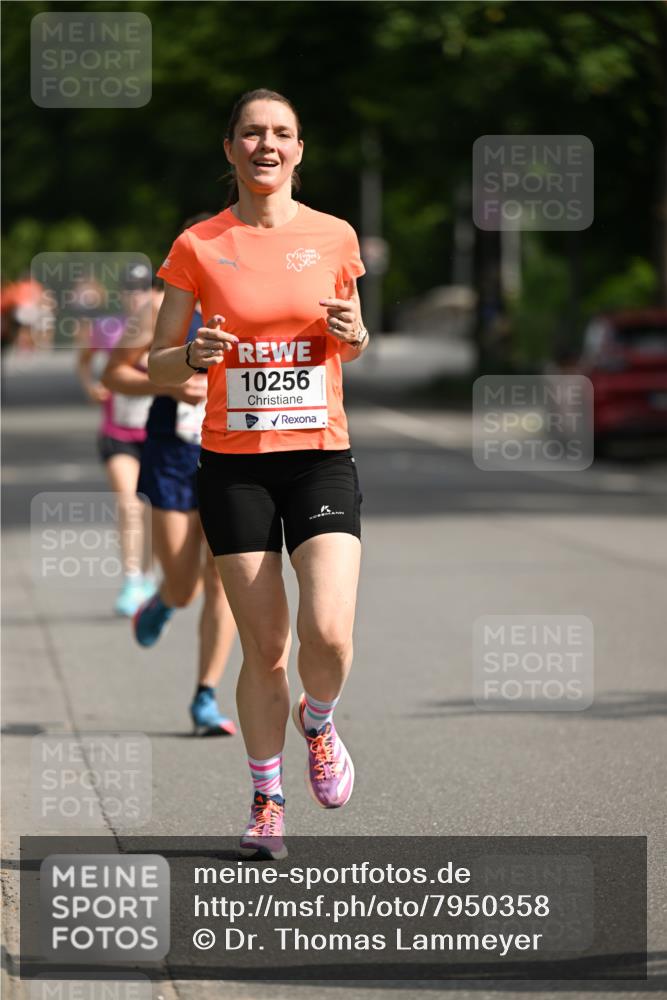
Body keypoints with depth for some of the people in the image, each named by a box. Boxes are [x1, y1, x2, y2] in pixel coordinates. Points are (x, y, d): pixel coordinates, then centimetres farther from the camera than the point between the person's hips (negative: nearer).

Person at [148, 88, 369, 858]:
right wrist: (193, 356, -17)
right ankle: (266, 801, 21)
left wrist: (352, 336, -5)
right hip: (233, 464, 0)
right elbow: (156, 366, 5)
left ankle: (317, 722, 19)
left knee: (329, 634, -16)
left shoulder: (333, 238, 5)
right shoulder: (198, 247, 1)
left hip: (320, 456, 0)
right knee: (265, 649, 1)